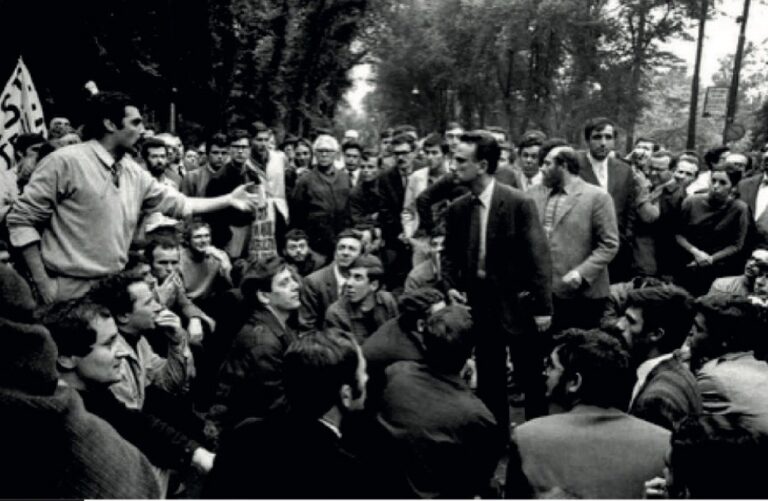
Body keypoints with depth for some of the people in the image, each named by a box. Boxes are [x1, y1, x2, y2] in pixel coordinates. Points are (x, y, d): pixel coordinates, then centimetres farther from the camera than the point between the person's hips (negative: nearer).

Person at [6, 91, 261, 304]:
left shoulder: (134, 173, 7)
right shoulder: (65, 161, -13)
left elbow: (178, 203, 15)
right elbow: (21, 220, -11)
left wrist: (228, 200, 9)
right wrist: (43, 285, -13)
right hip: (70, 290, -6)